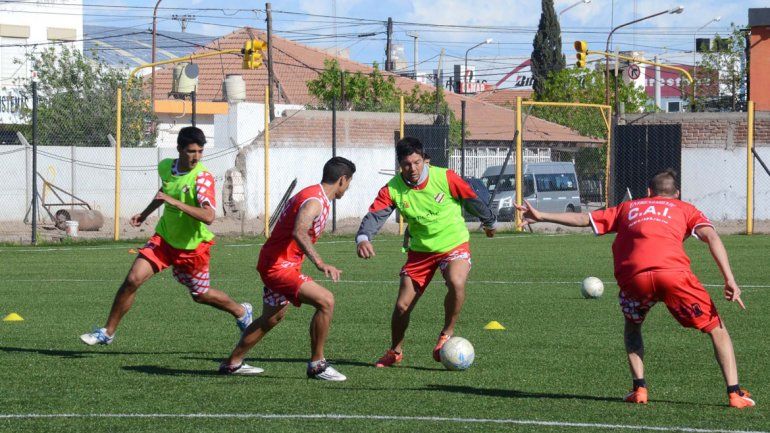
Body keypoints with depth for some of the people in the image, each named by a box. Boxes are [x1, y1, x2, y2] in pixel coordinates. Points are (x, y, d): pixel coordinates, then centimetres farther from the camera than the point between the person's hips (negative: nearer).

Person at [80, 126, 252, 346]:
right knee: (133, 280, -11)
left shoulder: (203, 177, -24)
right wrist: (145, 214, 24)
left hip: (193, 246, -4)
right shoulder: (165, 167, -4)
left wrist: (174, 202, -42)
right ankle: (108, 332, 1)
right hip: (164, 238, 4)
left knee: (201, 295, 13)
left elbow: (209, 216, -38)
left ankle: (241, 312, 43)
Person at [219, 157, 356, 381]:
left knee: (272, 317, 25)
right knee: (325, 301, -20)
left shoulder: (314, 196, 11)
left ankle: (233, 363, 37)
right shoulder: (315, 201, -21)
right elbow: (299, 232, -39)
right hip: (280, 266, -11)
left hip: (273, 263, 11)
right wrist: (320, 263, -47)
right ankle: (317, 364, -12)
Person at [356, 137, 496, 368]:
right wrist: (363, 238, -44)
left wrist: (489, 222, 16)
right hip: (420, 250, 3)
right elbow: (375, 215, -23)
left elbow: (472, 200, 0)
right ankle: (395, 352, 29)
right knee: (402, 306, 2)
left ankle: (447, 334, -10)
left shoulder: (445, 178, -16)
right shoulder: (392, 189, -12)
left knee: (456, 282, -34)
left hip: (454, 244, -3)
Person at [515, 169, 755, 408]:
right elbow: (711, 236, 11)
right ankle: (734, 393, 1)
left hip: (633, 276, 2)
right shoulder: (685, 209, 28)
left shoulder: (629, 207, 34)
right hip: (674, 272, -2)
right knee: (716, 328, 12)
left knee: (632, 326, 32)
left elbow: (584, 219, 34)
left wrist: (541, 217, 42)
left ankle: (639, 388, 18)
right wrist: (729, 280, 3)